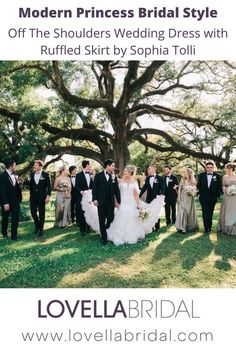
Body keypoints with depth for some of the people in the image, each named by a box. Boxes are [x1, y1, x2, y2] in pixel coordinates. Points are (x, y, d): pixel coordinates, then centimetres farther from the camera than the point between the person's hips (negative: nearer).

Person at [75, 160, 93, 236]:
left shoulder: (90, 175, 11)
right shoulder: (79, 175, -6)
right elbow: (76, 186, -8)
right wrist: (81, 191, -24)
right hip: (82, 197, -5)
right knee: (81, 214, 2)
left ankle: (88, 228, 21)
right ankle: (82, 230, 12)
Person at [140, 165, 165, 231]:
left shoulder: (160, 178, -5)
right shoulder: (147, 178, 8)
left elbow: (162, 188, -8)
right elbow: (144, 187, 9)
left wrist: (161, 195, -22)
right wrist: (139, 195, 4)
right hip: (149, 199, 4)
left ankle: (157, 227, 20)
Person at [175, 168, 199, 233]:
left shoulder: (192, 181, 1)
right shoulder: (182, 180, 4)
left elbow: (195, 191, 4)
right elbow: (179, 190, 4)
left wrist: (191, 192, -17)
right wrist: (179, 198, -2)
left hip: (189, 200, 0)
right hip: (183, 199, 0)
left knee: (190, 212, 7)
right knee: (182, 212, -7)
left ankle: (190, 227, 21)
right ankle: (182, 227, -7)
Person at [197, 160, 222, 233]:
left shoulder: (217, 176, -1)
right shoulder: (201, 175, 1)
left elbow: (219, 187, 2)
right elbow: (198, 185, 7)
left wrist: (218, 195, -5)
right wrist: (200, 192, -1)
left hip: (213, 198, 1)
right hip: (203, 197, 0)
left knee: (210, 213, 11)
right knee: (205, 213, -5)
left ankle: (209, 227, 22)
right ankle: (207, 228, 0)